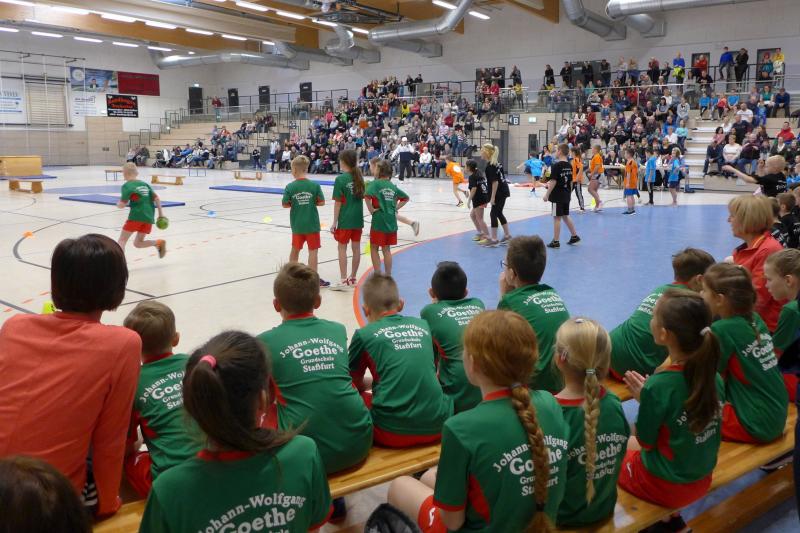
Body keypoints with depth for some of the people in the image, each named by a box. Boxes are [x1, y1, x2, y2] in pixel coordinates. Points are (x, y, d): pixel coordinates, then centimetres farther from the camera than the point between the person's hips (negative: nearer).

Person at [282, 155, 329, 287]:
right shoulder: (315, 185, -9)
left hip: (297, 224, 2)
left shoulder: (290, 187, -8)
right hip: (312, 224, -2)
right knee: (313, 251, 3)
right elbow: (321, 202, -5)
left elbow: (285, 204, -3)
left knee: (295, 249, 19)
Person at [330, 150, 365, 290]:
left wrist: (334, 222, -7)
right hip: (358, 218, 6)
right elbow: (362, 197, 9)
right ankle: (353, 278, 20)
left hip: (345, 220, -6)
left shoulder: (340, 179, -12)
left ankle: (344, 281, 0)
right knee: (356, 248, 10)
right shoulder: (359, 177, 5)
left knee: (342, 248, 1)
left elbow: (338, 202, -12)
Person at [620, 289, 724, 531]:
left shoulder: (657, 386, -29)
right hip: (702, 481, 6)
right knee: (629, 443, 27)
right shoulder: (714, 377, -11)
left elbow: (646, 443, -16)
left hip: (664, 486, -6)